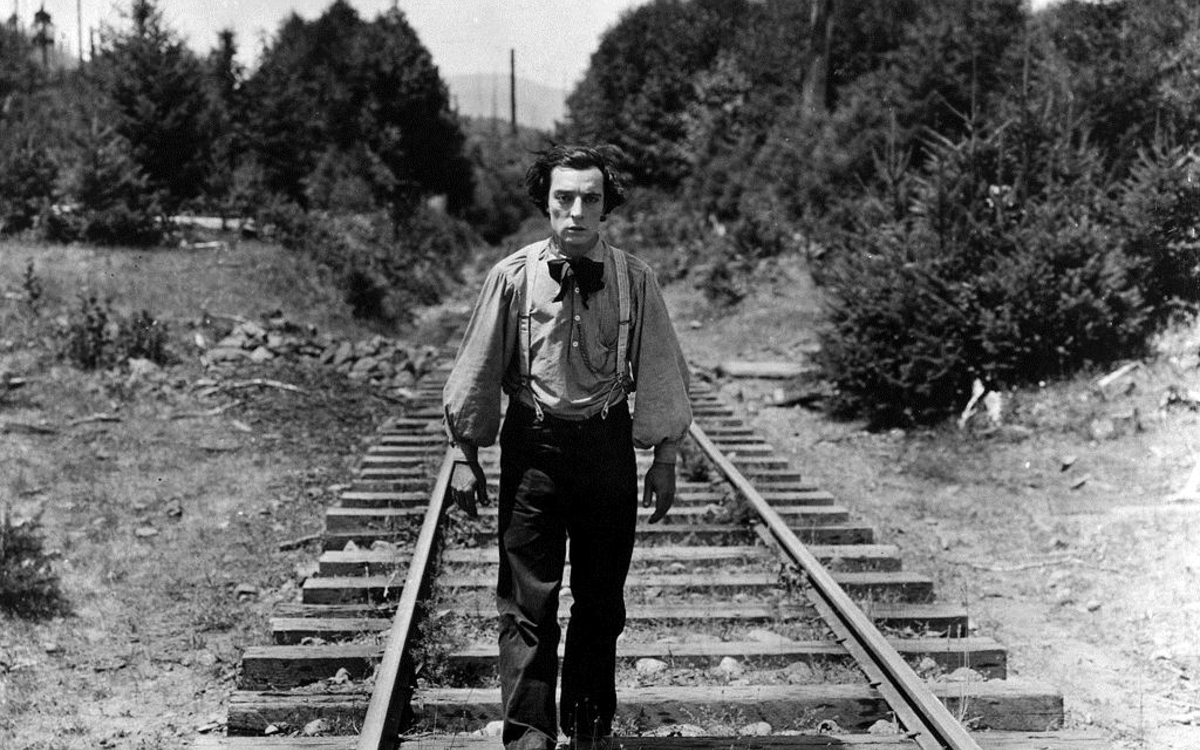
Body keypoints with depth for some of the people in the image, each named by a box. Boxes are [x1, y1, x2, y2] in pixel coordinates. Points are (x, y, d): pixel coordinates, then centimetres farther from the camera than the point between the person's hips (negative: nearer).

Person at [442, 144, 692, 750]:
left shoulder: (634, 280, -3)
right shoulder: (513, 277, -6)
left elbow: (660, 373, 5)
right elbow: (478, 374, 2)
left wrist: (665, 461, 6)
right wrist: (469, 461, 4)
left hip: (608, 444, 2)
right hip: (532, 445, -1)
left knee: (601, 599, 12)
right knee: (527, 601, -3)